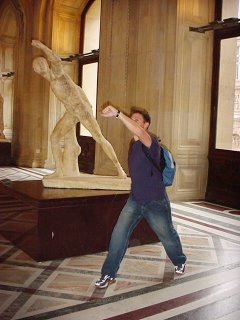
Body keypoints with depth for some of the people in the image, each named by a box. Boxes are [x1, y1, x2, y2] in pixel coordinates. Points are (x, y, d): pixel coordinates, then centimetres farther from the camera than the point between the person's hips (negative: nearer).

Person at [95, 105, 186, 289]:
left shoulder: (151, 142, -20)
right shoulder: (133, 145, 6)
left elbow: (138, 132, -44)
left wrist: (117, 113, -47)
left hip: (155, 201, -6)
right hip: (135, 200, 6)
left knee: (167, 235, 15)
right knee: (119, 234, -5)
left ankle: (180, 262, 44)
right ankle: (109, 275, 5)